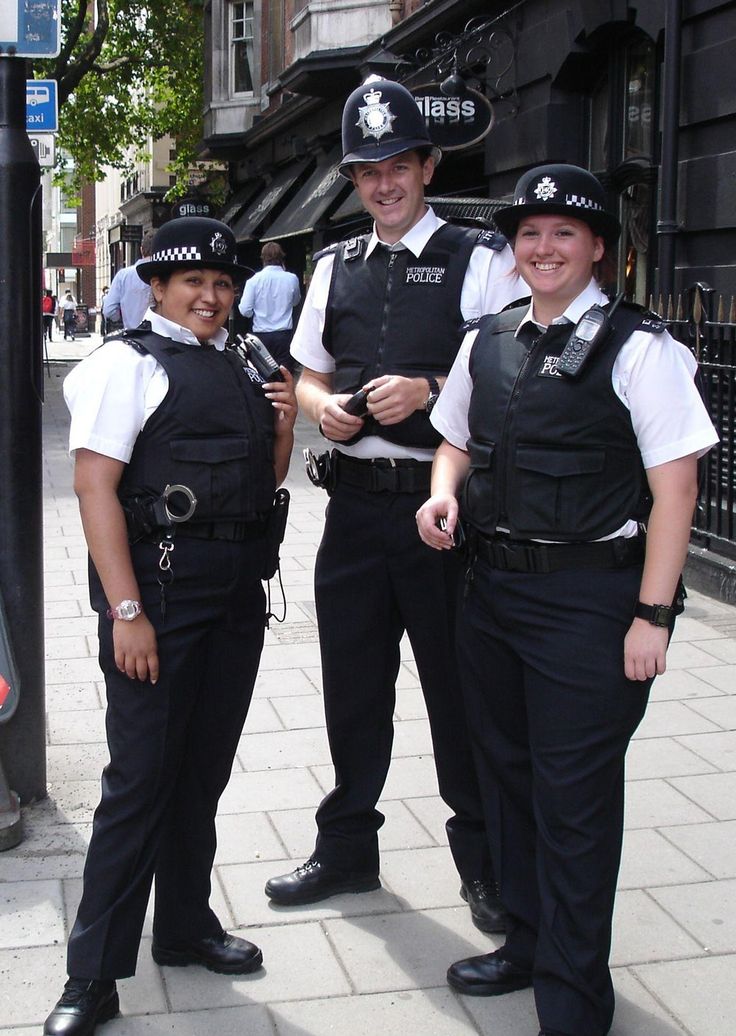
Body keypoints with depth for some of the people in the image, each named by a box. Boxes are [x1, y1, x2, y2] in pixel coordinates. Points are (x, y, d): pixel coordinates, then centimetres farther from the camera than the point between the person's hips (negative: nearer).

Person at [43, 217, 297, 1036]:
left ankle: (186, 927, 32)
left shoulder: (241, 369, 16)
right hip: (158, 583, -7)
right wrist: (126, 612, -19)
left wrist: (282, 432, 3)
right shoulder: (127, 362, -5)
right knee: (142, 776, -4)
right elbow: (95, 484, -14)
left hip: (237, 591, 7)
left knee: (205, 768, 15)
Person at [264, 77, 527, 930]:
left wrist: (430, 390, -21)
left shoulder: (478, 259, -3)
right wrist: (323, 405, -4)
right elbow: (307, 376, 19)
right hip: (355, 501, 5)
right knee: (352, 684, 14)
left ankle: (481, 859, 25)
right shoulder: (336, 268, 14)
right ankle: (347, 848, 33)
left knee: (458, 685, 5)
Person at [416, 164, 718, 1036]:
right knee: (506, 772, 19)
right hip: (491, 587, 7)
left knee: (574, 797, 1)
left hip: (588, 598, -6)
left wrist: (651, 616, -14)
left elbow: (674, 487, -11)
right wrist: (444, 492, 0)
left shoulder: (637, 348, -9)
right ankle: (527, 941, 40)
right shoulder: (485, 342, 9)